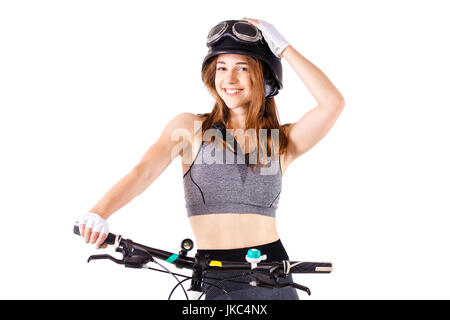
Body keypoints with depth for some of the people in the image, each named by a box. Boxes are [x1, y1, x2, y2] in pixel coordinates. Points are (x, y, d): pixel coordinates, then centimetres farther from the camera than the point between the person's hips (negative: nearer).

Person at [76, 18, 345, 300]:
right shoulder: (189, 127, 4)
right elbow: (144, 171, -12)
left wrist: (284, 47, -5)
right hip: (214, 277, -2)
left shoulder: (282, 141, 6)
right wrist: (98, 213, -29)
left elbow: (333, 103, -9)